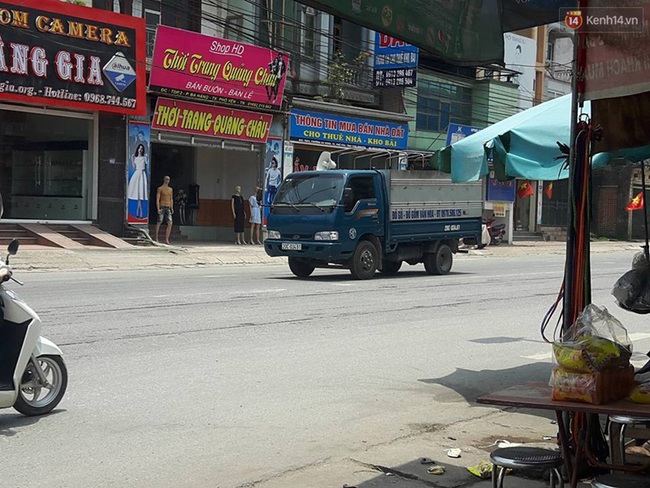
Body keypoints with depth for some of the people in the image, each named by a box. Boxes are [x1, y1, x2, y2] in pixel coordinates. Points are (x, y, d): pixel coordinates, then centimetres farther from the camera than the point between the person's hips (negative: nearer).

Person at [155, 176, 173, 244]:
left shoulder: (170, 189, 17)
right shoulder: (160, 188, -1)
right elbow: (157, 199, -6)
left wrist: (172, 208, 13)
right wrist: (158, 209, -15)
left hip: (168, 208, 5)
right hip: (162, 207, -5)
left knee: (170, 223, -6)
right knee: (159, 223, -2)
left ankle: (166, 239, -4)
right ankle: (156, 238, 5)